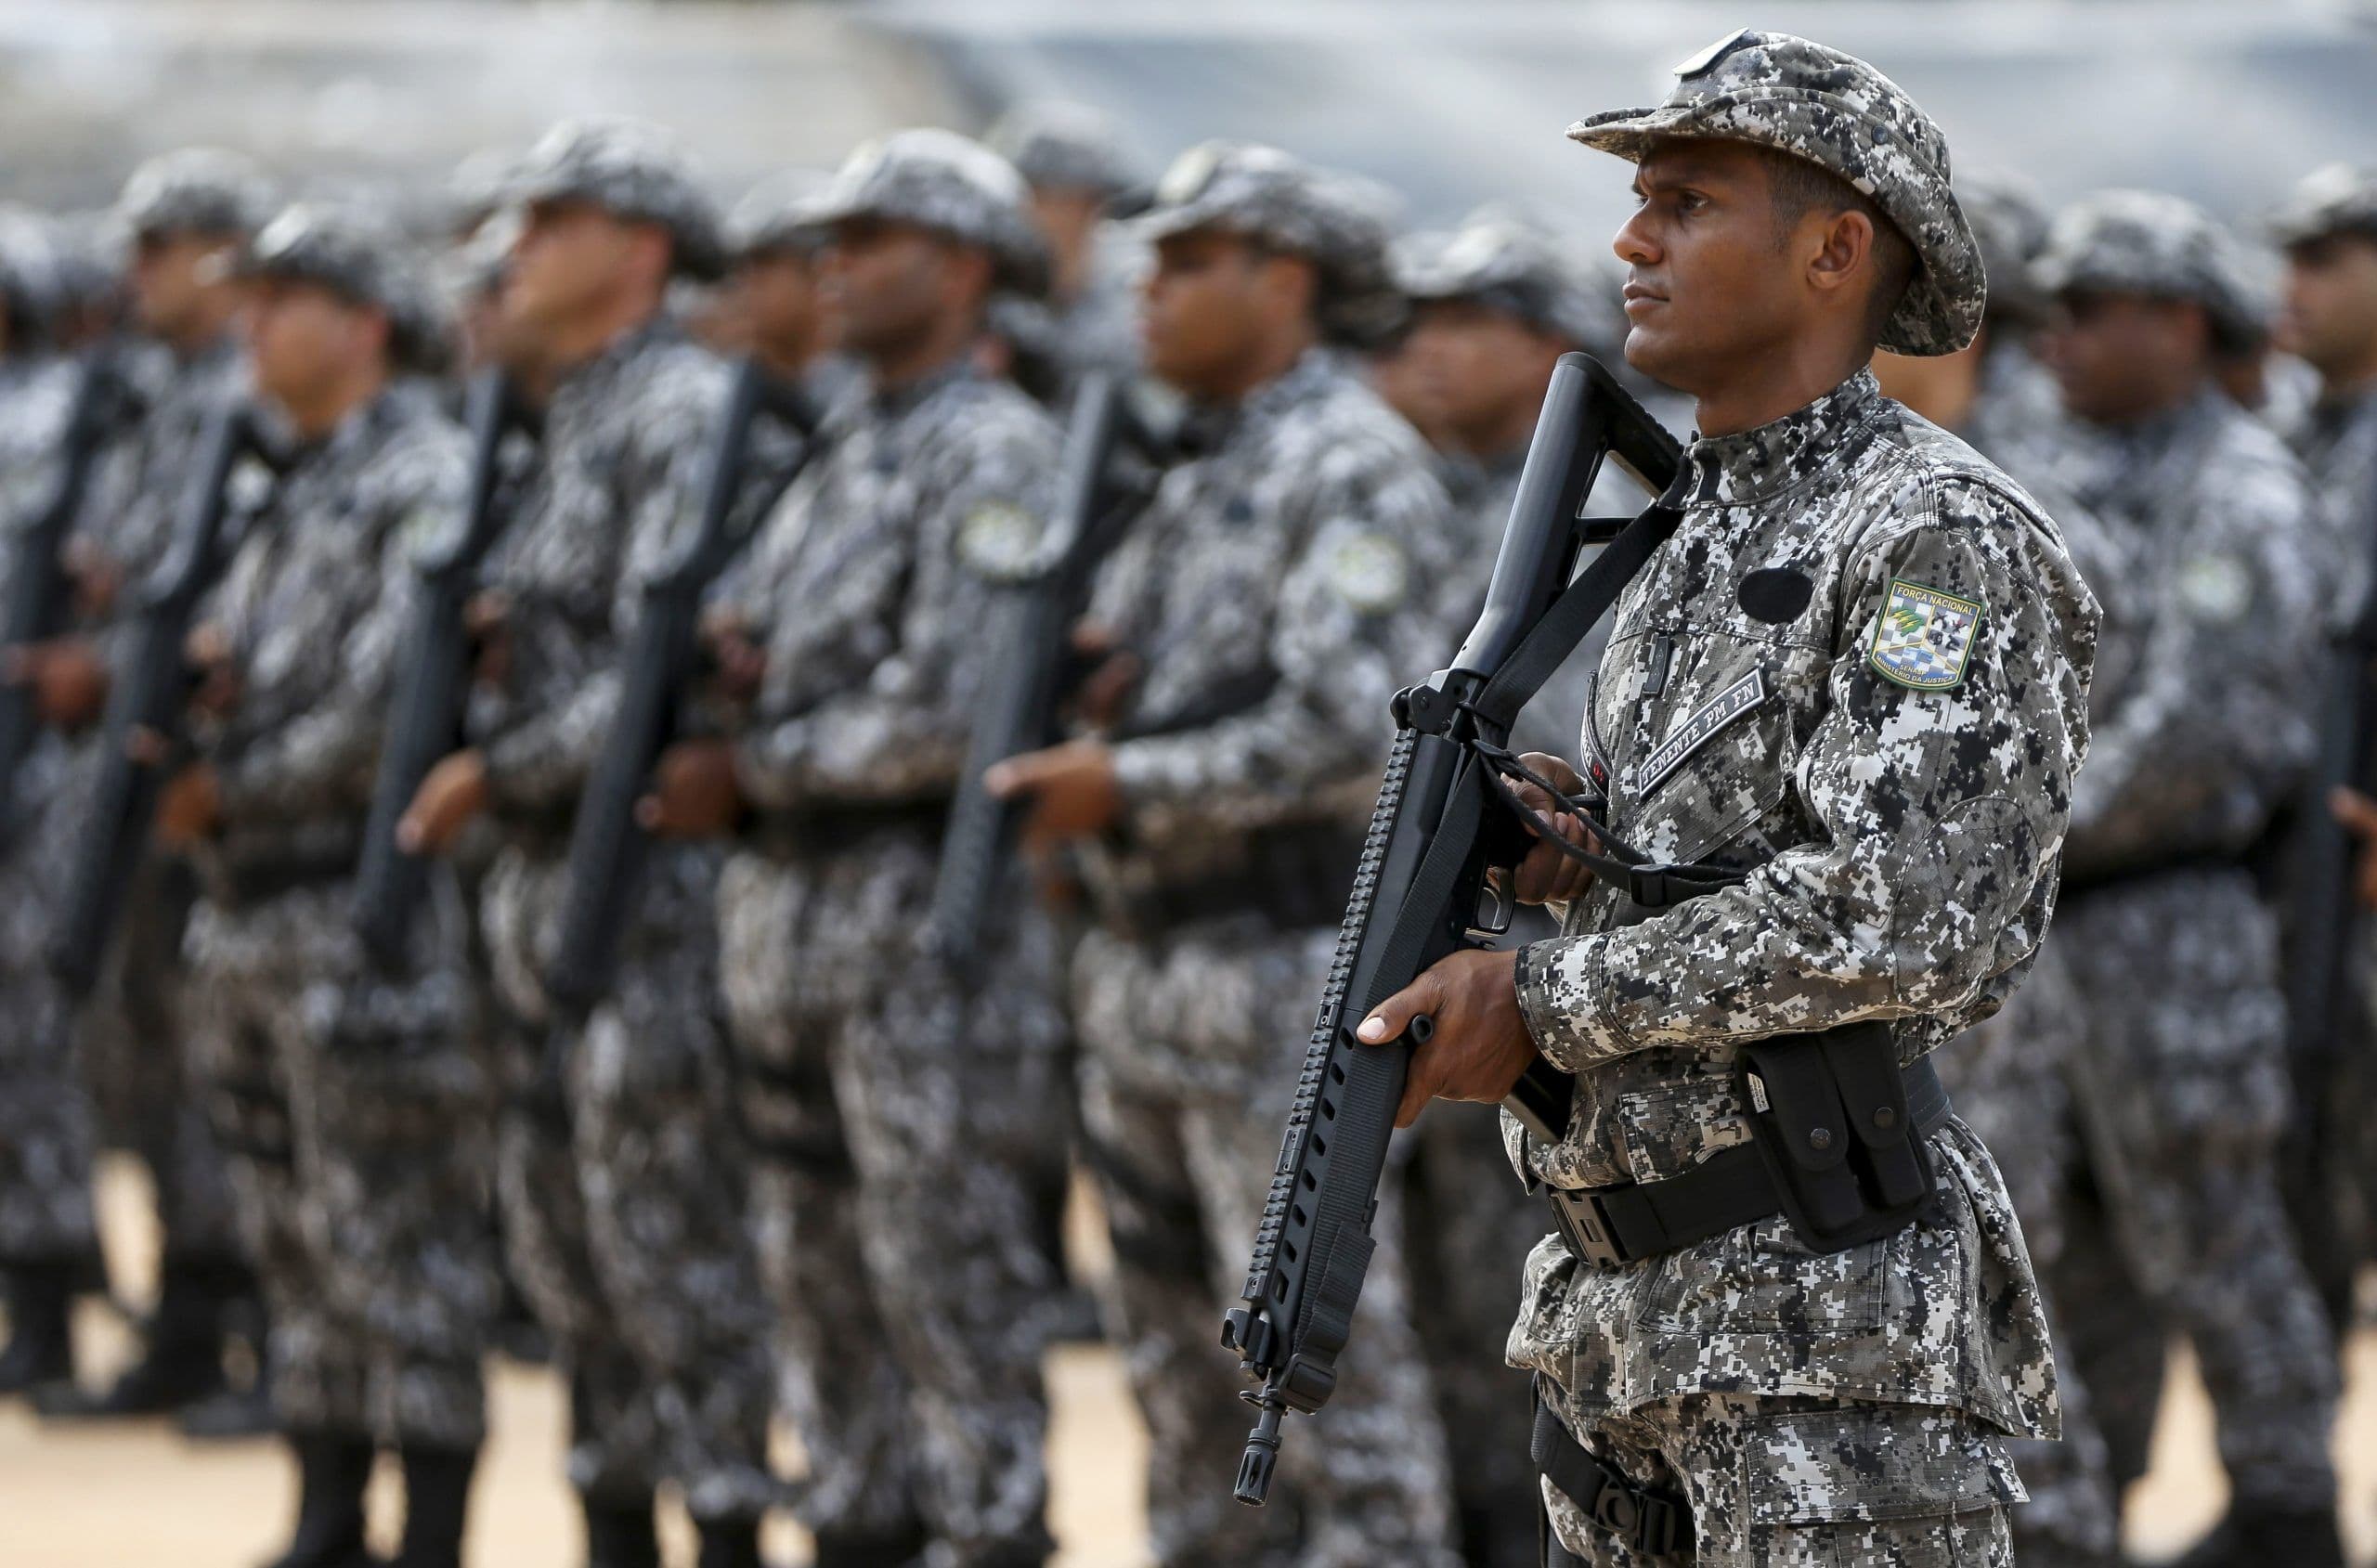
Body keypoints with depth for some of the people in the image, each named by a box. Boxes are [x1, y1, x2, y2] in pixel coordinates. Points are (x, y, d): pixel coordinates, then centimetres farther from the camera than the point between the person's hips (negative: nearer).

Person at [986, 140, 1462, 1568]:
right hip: (1142, 959, 9)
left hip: (1281, 967, -9)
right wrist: (1087, 685, -1)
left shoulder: (1356, 468, -11)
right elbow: (1129, 664, 22)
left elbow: (1347, 727, -22)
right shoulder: (1200, 475, 17)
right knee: (1181, 1345, 13)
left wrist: (1129, 782, -18)